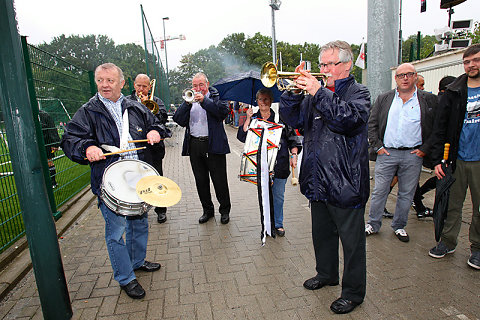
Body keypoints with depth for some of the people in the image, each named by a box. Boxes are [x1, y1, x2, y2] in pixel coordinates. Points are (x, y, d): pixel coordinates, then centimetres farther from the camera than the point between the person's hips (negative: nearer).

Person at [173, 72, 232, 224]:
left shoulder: (216, 96, 4)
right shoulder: (189, 98, 14)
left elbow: (223, 111, -17)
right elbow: (179, 120, 2)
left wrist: (204, 100, -19)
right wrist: (187, 102, -10)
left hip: (213, 144, -4)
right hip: (194, 145, 4)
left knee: (219, 180, 3)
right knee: (201, 181, 11)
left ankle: (225, 210, 21)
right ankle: (207, 210, 28)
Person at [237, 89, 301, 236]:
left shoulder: (280, 118, 4)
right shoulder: (253, 118, 9)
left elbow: (292, 138, 7)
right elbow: (242, 137, -2)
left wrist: (294, 155, -1)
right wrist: (248, 119, -6)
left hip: (279, 164, -1)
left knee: (278, 195, 6)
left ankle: (278, 224, 23)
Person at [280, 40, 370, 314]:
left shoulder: (359, 92, -2)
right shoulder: (317, 94, 13)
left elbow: (349, 118, -24)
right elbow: (291, 118, 4)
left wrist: (319, 93, -23)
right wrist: (293, 90, -9)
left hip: (346, 183, -6)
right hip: (318, 182, 6)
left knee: (352, 241, 7)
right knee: (322, 234, 21)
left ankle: (354, 292, 27)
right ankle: (326, 274, 44)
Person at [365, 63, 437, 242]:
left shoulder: (429, 100, 4)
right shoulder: (384, 99, 7)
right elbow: (372, 124, 6)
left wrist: (424, 149, -4)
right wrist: (377, 145, -2)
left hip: (413, 155, 0)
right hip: (386, 153, 0)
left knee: (406, 194, 10)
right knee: (379, 191, 4)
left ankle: (399, 226, 27)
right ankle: (373, 224, 19)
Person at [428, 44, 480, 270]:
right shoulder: (453, 92, 4)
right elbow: (440, 128, 1)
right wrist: (437, 160, -5)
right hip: (457, 159, 1)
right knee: (452, 203, 8)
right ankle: (448, 242, 23)